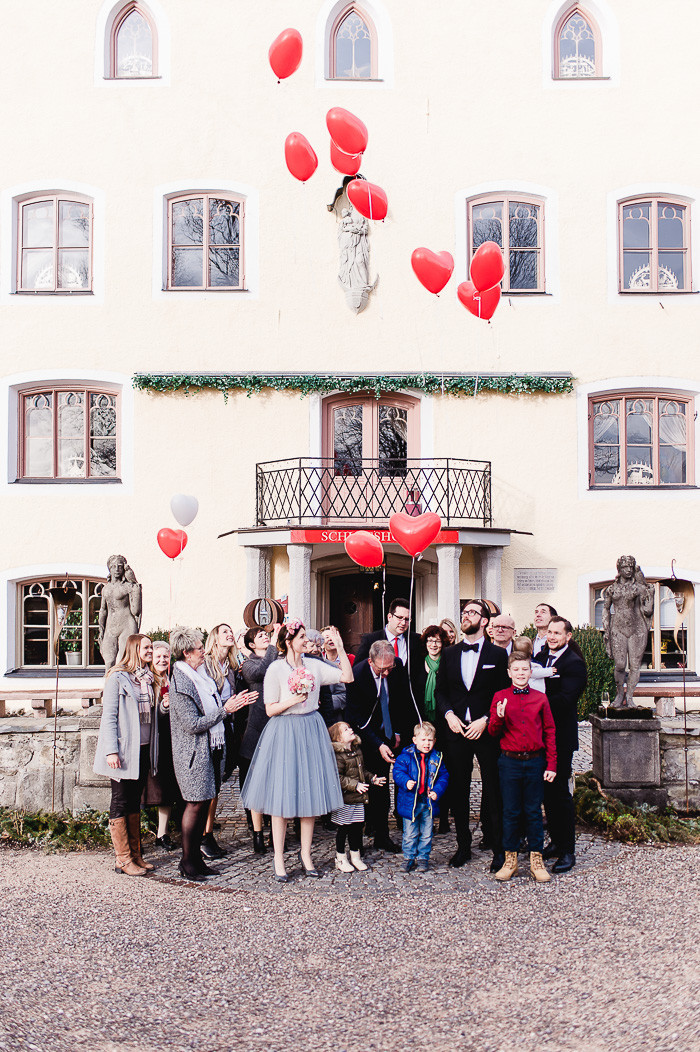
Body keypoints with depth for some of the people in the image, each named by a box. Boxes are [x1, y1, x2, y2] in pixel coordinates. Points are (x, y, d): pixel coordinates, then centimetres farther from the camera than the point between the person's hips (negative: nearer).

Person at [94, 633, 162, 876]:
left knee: (135, 802, 14)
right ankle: (123, 860, 8)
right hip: (124, 751, -7)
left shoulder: (149, 678, 12)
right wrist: (111, 750, -17)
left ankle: (135, 854, 21)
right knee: (120, 803, 1)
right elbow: (109, 716, -12)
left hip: (144, 750, 7)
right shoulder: (118, 677, -9)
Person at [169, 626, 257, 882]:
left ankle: (196, 857, 21)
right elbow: (193, 725, -20)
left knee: (204, 803, 12)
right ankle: (187, 862, 10)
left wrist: (236, 702, 5)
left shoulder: (200, 673, 11)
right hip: (194, 752, -8)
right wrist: (225, 710, -16)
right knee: (196, 804, -2)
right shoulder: (180, 682, -17)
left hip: (212, 748, 8)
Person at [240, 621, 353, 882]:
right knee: (282, 794, 0)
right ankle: (278, 858, 11)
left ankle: (305, 854, 20)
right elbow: (270, 710, -6)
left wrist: (340, 648, -4)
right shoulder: (276, 669, -6)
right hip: (284, 732, -4)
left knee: (310, 791, 7)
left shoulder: (313, 665, 5)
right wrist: (293, 700, -17)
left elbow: (347, 677, 0)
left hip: (311, 731, 4)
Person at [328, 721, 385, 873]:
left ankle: (355, 856, 26)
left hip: (358, 798, 8)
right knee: (343, 828, 2)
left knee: (357, 826, 12)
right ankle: (340, 858, 16)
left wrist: (372, 778, 12)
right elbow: (338, 778, -21)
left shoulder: (357, 750, 11)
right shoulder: (338, 755, -16)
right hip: (344, 798, -8)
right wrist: (355, 785, -25)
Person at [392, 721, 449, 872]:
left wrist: (437, 791, -9)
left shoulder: (436, 758, 0)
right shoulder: (406, 756, -8)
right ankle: (408, 858, 24)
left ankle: (423, 857, 28)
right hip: (410, 802, -2)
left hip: (428, 802, 2)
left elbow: (443, 776, 5)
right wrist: (406, 782, -29)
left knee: (426, 834, 12)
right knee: (410, 833, 7)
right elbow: (397, 771, -11)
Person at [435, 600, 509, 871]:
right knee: (457, 792, 8)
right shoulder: (449, 654, 11)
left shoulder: (498, 654, 1)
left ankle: (499, 849, 12)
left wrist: (484, 720, -12)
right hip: (456, 730, 3)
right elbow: (440, 691, 11)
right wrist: (448, 714, -6)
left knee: (493, 793, 1)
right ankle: (463, 846, 21)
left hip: (486, 731, -3)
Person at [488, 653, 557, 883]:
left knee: (534, 811, 7)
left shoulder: (540, 698, 2)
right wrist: (499, 717, -20)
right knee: (510, 811, 6)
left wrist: (551, 765, 2)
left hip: (535, 762, 1)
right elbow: (493, 732, 1)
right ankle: (510, 859, 18)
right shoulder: (500, 697, 0)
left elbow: (550, 733, 6)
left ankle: (536, 859, 18)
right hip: (509, 762, 0)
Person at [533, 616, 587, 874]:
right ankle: (556, 841, 26)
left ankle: (567, 851, 7)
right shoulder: (541, 656, 12)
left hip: (560, 735, -7)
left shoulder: (574, 663, -11)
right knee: (547, 790, 13)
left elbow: (565, 699, -21)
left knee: (559, 791, -3)